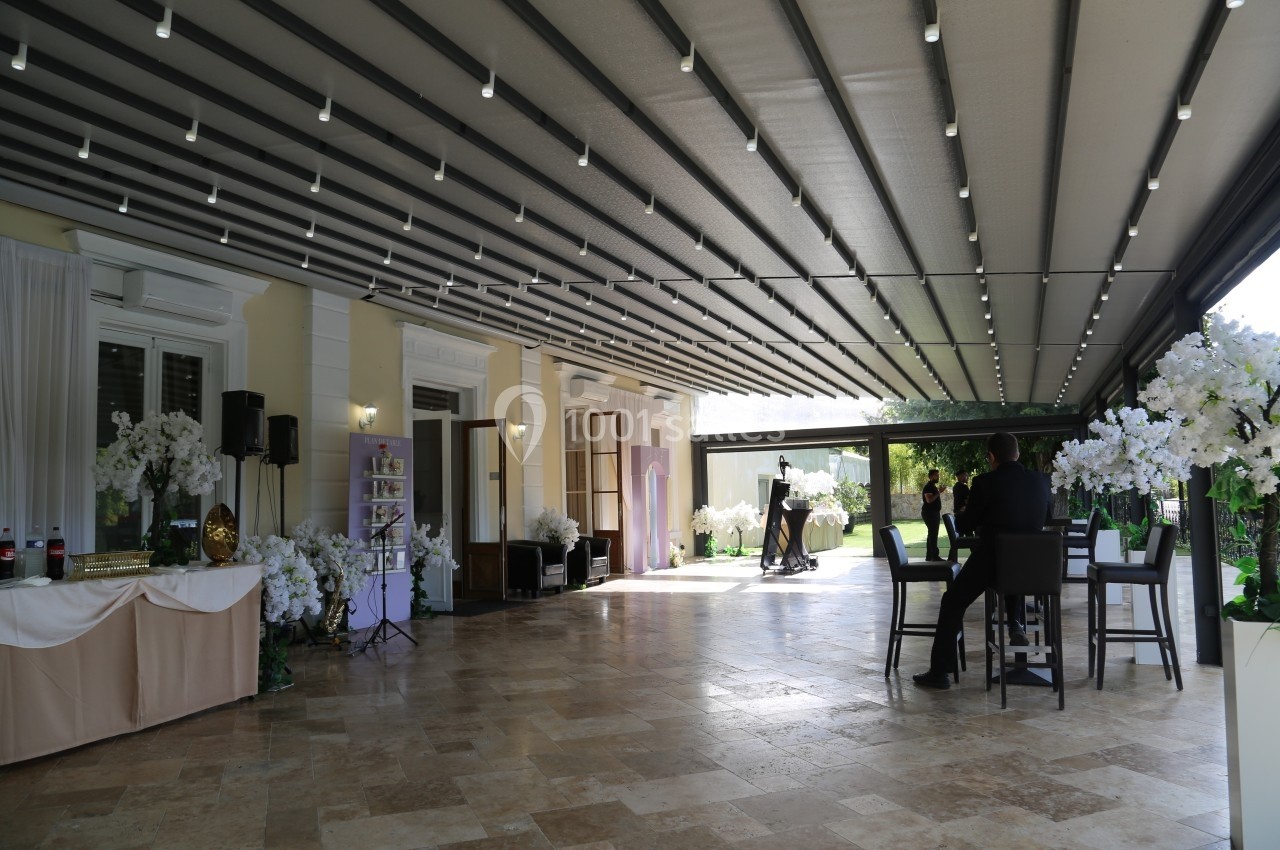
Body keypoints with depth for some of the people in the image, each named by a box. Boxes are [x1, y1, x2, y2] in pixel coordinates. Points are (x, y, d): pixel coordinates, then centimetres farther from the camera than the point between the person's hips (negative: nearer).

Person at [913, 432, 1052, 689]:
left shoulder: (985, 483, -16)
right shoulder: (1041, 480, -2)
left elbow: (964, 526, -5)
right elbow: (1046, 517, 17)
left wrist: (959, 517, 17)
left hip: (990, 562, -5)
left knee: (952, 603, 13)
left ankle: (939, 671, 12)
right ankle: (1016, 623, 26)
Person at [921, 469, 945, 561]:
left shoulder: (933, 486, 18)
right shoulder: (928, 486, -13)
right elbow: (929, 500, -25)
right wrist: (939, 492, -23)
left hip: (934, 513, 11)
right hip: (929, 513, -11)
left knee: (932, 534, 11)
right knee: (933, 534, -13)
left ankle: (929, 556, 16)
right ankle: (934, 556, -16)